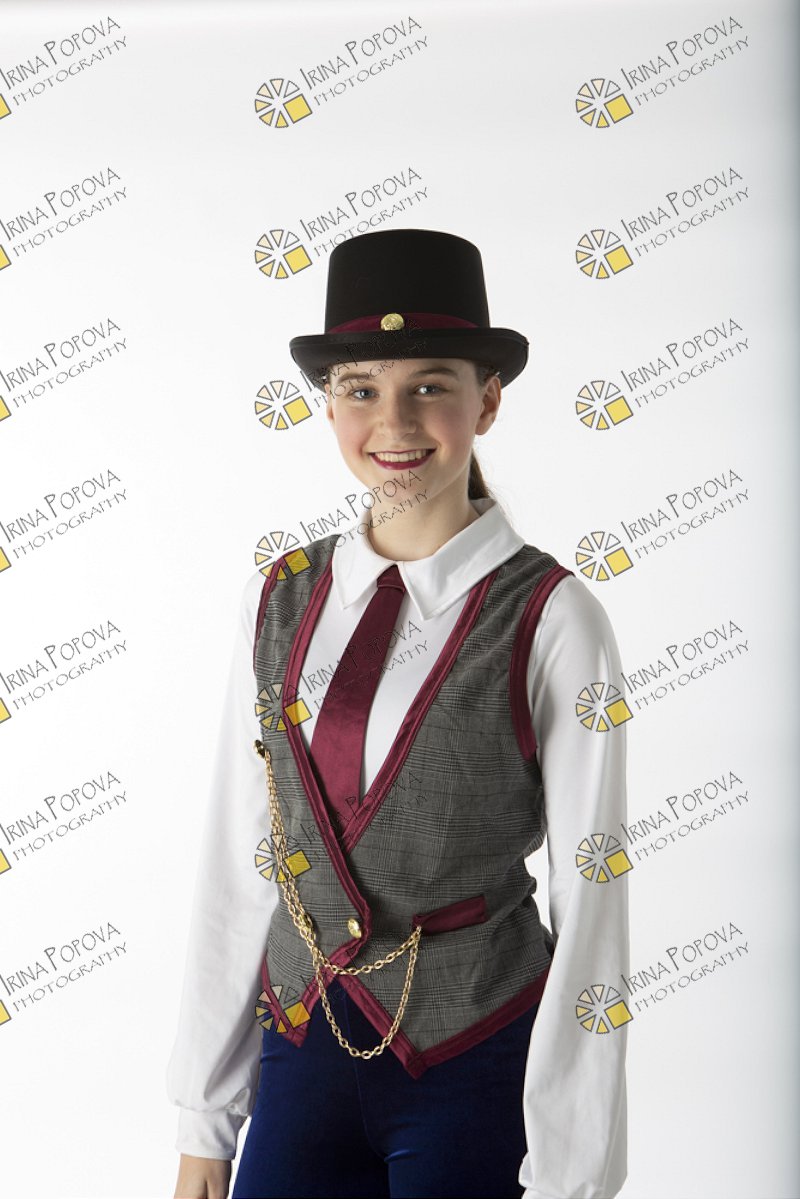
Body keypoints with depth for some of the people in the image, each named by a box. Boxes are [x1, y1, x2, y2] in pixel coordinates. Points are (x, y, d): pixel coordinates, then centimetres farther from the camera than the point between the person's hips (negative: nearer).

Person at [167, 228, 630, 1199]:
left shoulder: (551, 619, -12)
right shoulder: (278, 601, 0)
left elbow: (591, 906, -11)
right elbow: (234, 864, 5)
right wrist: (203, 1120, 6)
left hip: (479, 1078, -3)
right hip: (301, 1048, 4)